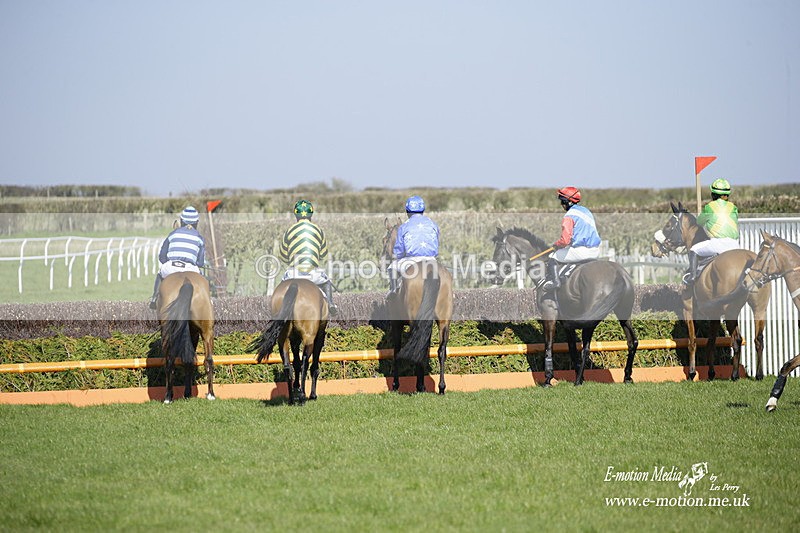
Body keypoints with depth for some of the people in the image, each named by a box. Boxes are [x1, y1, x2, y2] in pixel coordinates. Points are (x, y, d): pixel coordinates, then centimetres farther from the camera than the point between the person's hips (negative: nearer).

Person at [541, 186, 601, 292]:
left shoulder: (569, 216, -12)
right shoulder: (587, 211, 16)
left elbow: (565, 240, -19)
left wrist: (556, 244, 1)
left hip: (581, 251, -8)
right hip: (595, 252, 8)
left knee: (554, 257, 7)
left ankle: (553, 280, -9)